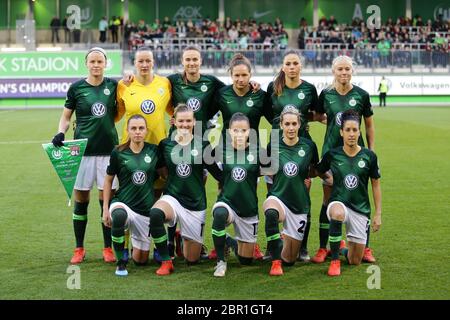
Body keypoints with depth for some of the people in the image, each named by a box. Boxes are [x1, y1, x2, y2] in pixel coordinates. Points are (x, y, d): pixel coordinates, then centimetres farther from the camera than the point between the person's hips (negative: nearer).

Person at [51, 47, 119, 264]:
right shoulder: (76, 88, 2)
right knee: (80, 200, 4)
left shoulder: (113, 85, 5)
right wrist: (60, 132, -10)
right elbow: (66, 116, 9)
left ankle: (108, 248, 14)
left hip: (108, 149, 0)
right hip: (82, 149, 0)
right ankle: (79, 249, 16)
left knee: (107, 199, 3)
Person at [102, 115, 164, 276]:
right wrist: (105, 209, 0)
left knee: (140, 260, 7)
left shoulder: (154, 151, -1)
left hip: (146, 208, 2)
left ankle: (135, 239, 43)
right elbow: (108, 180, 4)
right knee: (119, 215, -42)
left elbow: (163, 173, 14)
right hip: (122, 203, -2)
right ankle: (121, 262, -20)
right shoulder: (118, 153, -5)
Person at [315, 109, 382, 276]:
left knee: (355, 261, 3)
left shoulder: (369, 156, -4)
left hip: (361, 209, 1)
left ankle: (346, 252, 41)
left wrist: (378, 214, 5)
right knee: (337, 214, -42)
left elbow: (376, 185, 6)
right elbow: (316, 171, 15)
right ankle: (334, 260, -25)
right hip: (338, 203, -1)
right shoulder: (332, 155, -4)